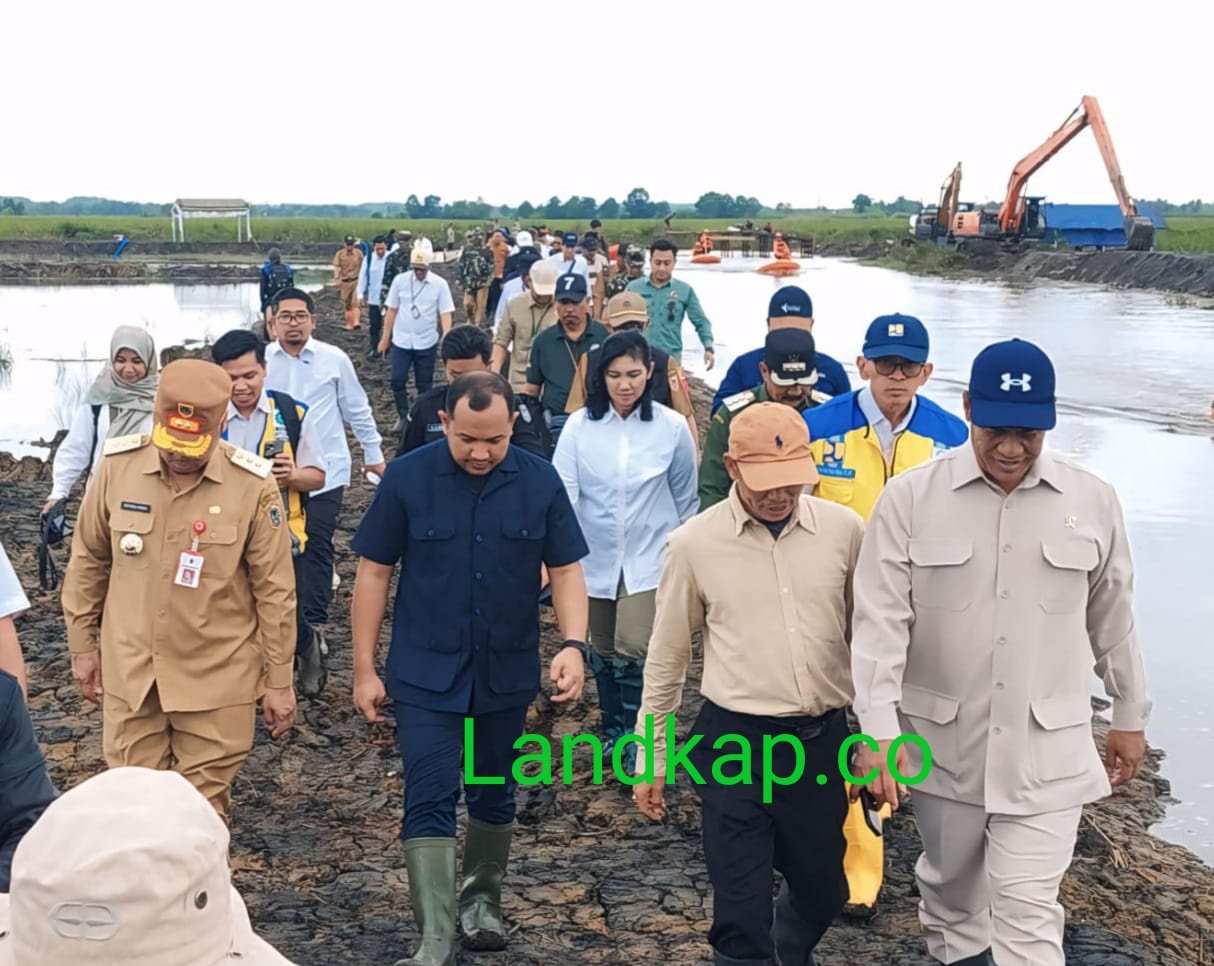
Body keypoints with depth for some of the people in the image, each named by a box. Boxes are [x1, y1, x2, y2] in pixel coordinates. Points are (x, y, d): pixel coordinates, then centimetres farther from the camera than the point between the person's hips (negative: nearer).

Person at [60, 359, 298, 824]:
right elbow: (88, 561, 6)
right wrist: (82, 646, 11)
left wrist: (279, 680, -2)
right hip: (129, 671, 2)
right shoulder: (118, 466, -8)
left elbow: (274, 590, -7)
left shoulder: (253, 486, -14)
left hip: (216, 677, -2)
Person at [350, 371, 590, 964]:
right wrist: (364, 670, -4)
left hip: (507, 673, 2)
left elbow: (566, 569, -1)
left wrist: (573, 644, -17)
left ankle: (481, 899, 39)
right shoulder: (407, 478, -10)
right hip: (426, 674, -2)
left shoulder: (540, 482, -6)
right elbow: (374, 572, -4)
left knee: (494, 794, 17)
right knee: (429, 802, -7)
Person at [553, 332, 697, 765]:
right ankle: (612, 728, 37)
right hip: (595, 557, 2)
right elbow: (563, 493, -12)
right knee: (604, 650, 16)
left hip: (649, 558, -2)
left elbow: (685, 498, 5)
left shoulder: (672, 427, -8)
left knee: (633, 648, -13)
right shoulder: (580, 425, -9)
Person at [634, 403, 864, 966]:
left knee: (822, 893, 19)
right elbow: (666, 659, 4)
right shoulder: (694, 544, -5)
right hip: (734, 744, -2)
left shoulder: (843, 530, -3)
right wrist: (650, 759, 7)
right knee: (740, 909, -1)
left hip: (822, 741, 2)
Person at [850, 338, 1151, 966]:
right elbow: (880, 620, -10)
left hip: (1047, 747, 0)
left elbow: (1113, 620, 8)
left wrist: (1130, 717, 16)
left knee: (1029, 912, -1)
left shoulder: (1093, 501, -4)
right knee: (950, 881, 20)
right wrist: (878, 730, -17)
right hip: (942, 741, 1)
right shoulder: (909, 497, -9)